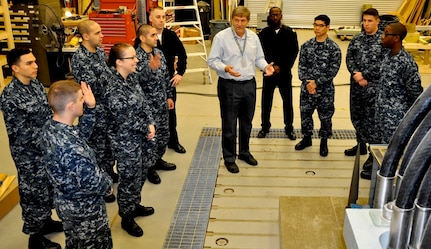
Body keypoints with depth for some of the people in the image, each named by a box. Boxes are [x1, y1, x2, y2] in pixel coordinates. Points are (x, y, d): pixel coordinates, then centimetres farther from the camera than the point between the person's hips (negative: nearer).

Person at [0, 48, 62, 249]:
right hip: (30, 155, -7)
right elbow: (21, 133, -20)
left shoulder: (36, 84, 1)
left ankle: (46, 221, 45)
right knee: (34, 193, 8)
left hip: (49, 148, 7)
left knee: (48, 189, 22)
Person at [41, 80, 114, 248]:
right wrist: (108, 184, -10)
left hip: (65, 203, 8)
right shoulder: (70, 146, -37)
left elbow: (82, 134, 7)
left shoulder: (50, 127, -9)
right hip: (84, 208, -8)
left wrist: (90, 108, -3)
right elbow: (90, 182, -31)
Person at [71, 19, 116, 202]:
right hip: (95, 111, -8)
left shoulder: (100, 51, 5)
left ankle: (109, 172, 42)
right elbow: (92, 87, -27)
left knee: (109, 143, 21)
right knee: (97, 147, 6)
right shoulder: (79, 58, -21)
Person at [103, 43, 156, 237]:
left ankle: (135, 206, 44)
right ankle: (126, 218, 27)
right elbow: (125, 120, -25)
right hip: (126, 142, -8)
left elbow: (144, 103, 7)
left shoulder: (132, 78, 1)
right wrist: (147, 129, -12)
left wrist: (151, 124, -6)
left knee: (141, 174, 22)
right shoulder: (113, 89, -26)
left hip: (140, 138, 8)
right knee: (129, 179, 7)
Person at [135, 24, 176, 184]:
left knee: (164, 133, 17)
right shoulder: (137, 56, -17)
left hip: (162, 102, 8)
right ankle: (149, 167, 21)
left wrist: (169, 96, 14)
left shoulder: (158, 52, 5)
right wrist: (151, 67, -41)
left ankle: (158, 160, 37)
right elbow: (140, 79, -27)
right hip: (148, 104, -8)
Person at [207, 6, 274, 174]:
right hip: (229, 86, -5)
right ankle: (229, 158, 20)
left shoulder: (253, 37, 5)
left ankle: (244, 152, 38)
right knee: (229, 124, 4)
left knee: (247, 122, 18)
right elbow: (212, 61, -10)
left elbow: (259, 58, 11)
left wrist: (265, 66, -10)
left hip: (249, 85, 5)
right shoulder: (221, 37, -11)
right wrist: (225, 68, -28)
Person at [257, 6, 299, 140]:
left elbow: (294, 52, -4)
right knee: (266, 101, 8)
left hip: (285, 73, 0)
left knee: (287, 101, 6)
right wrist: (272, 66, -18)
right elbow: (261, 53, -6)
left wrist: (281, 67, -12)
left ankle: (289, 128, 21)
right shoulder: (263, 33, 0)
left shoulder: (290, 33, -1)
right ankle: (265, 127, 24)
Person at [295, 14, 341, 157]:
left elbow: (333, 70, -12)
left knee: (325, 117, 9)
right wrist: (307, 82, -14)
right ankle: (307, 138, 35)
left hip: (325, 90, -3)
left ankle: (324, 142, 29)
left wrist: (316, 82, -17)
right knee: (305, 114, 14)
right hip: (307, 88, 3)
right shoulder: (306, 45, 1)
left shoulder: (334, 48, -8)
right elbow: (301, 66, 0)